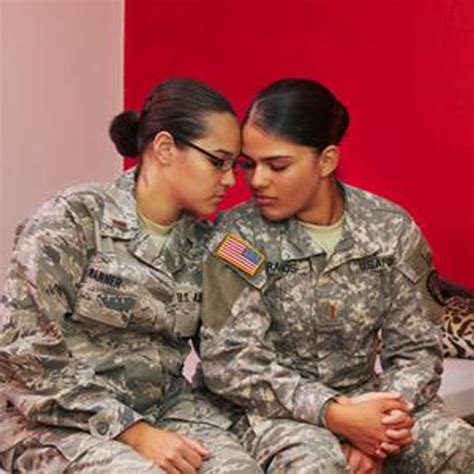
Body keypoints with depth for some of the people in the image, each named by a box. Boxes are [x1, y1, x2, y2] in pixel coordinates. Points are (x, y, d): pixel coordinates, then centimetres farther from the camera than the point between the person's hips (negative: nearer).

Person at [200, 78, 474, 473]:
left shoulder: (392, 230, -4)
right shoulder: (239, 237, -10)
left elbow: (417, 347, -2)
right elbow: (229, 361, -16)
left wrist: (380, 420, -22)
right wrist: (334, 414, -26)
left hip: (365, 396, 3)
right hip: (276, 407, -2)